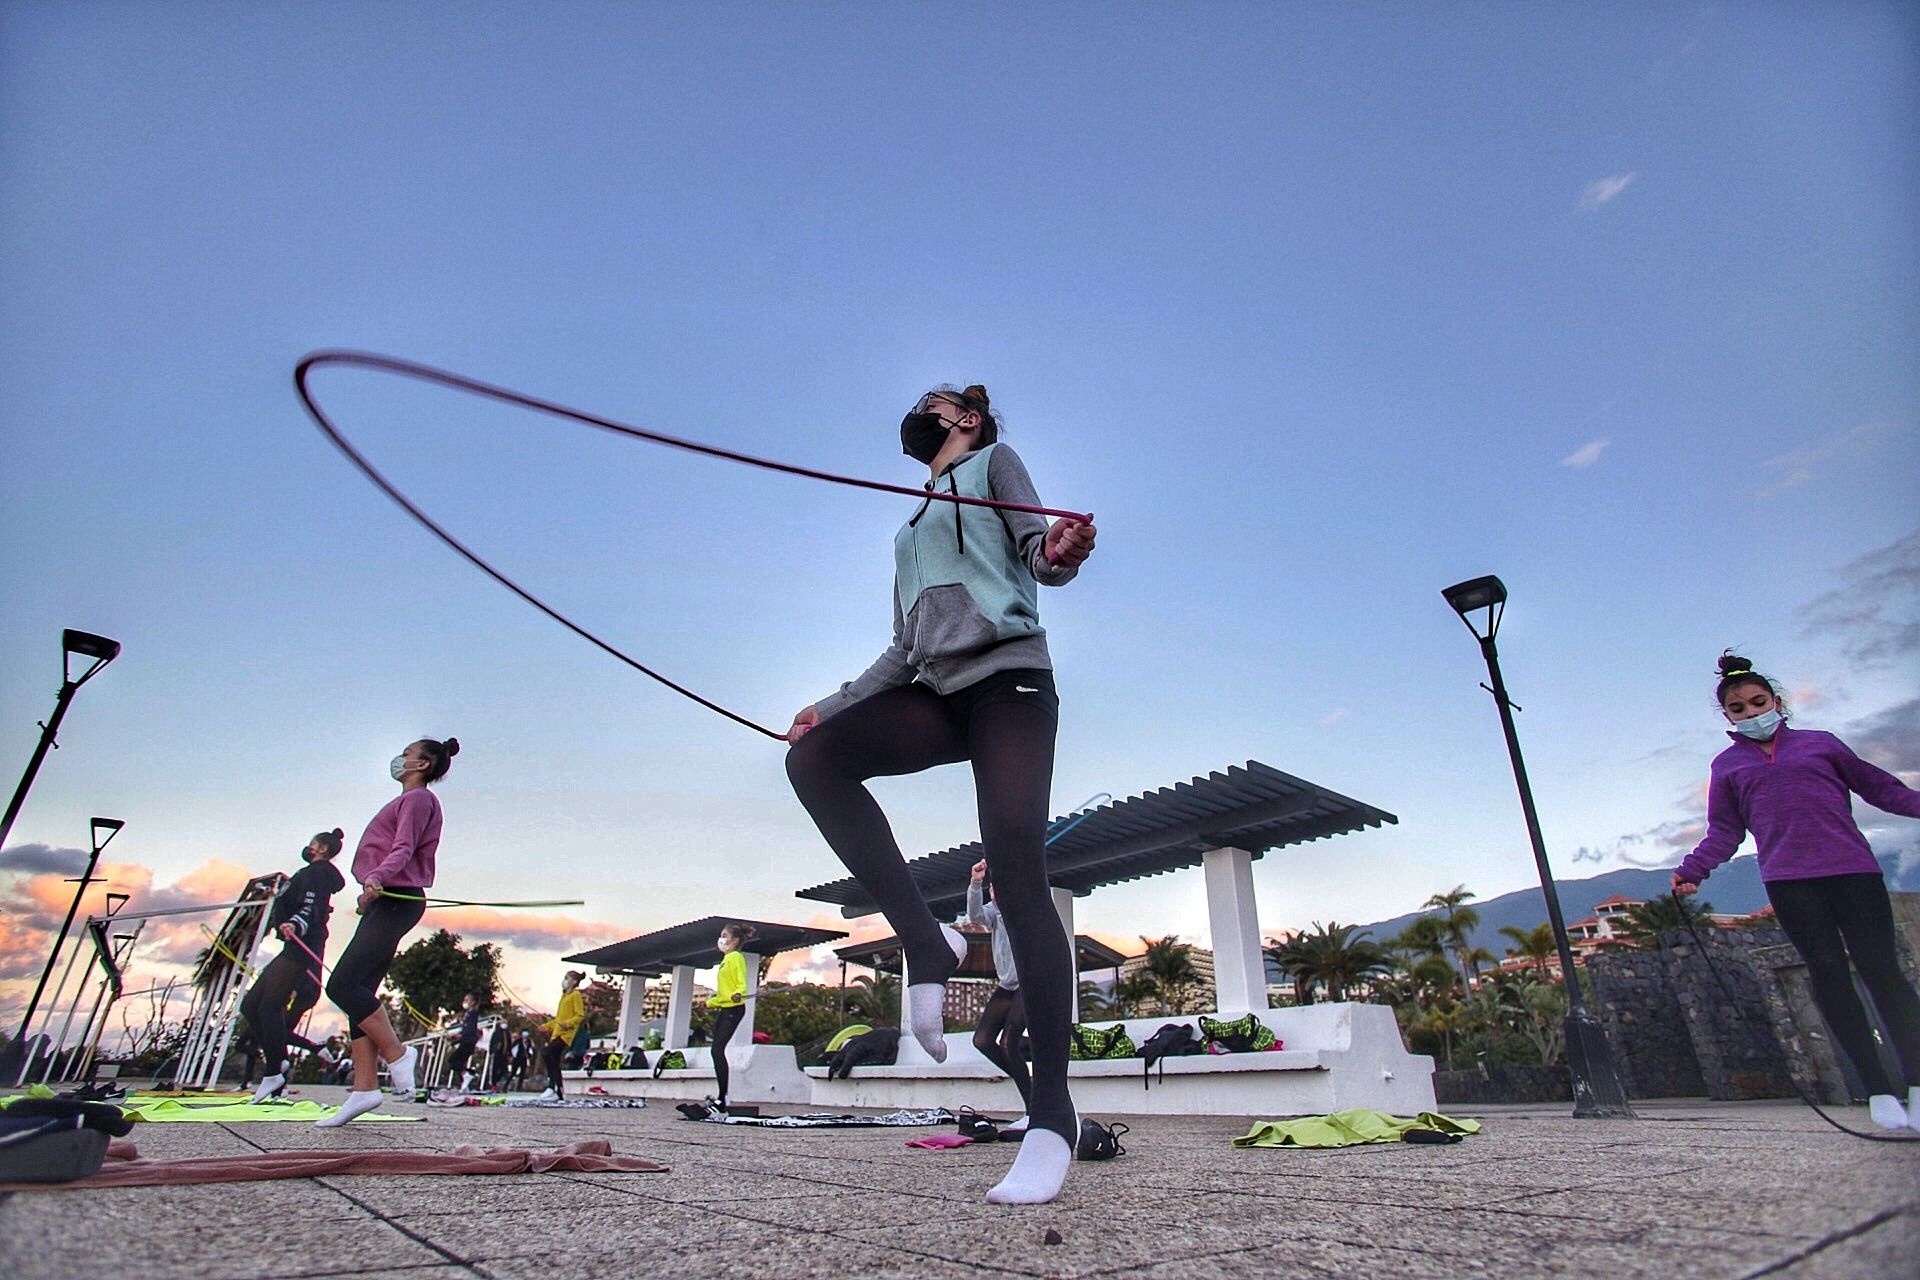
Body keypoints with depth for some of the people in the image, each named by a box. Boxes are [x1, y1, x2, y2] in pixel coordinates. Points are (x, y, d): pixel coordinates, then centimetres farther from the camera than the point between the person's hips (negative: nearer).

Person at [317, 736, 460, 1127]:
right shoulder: (406, 801, 25)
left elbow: (403, 849, -17)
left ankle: (396, 1054, -7)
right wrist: (371, 892, 39)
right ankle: (364, 1088, 5)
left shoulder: (418, 798, -4)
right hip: (384, 902, 10)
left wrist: (378, 876, -34)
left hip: (396, 901, -10)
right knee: (358, 991, 4)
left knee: (343, 984, -16)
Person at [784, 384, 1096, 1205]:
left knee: (1016, 867, -20)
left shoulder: (994, 463, 17)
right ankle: (925, 942, -21)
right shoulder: (911, 531, 33)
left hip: (1006, 678, -6)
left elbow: (1034, 549, -2)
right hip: (934, 692, 6)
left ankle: (1052, 1109, -16)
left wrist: (1060, 555, -26)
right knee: (814, 754, -21)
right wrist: (836, 703, 23)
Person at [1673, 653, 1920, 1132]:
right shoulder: (1727, 765, 15)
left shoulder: (1819, 744, 15)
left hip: (1853, 870, 0)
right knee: (1828, 973, -4)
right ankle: (1879, 1091, 0)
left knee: (1881, 969, -5)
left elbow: (1879, 786, 20)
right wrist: (1692, 870, -2)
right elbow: (1724, 832, 12)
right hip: (1788, 880, 0)